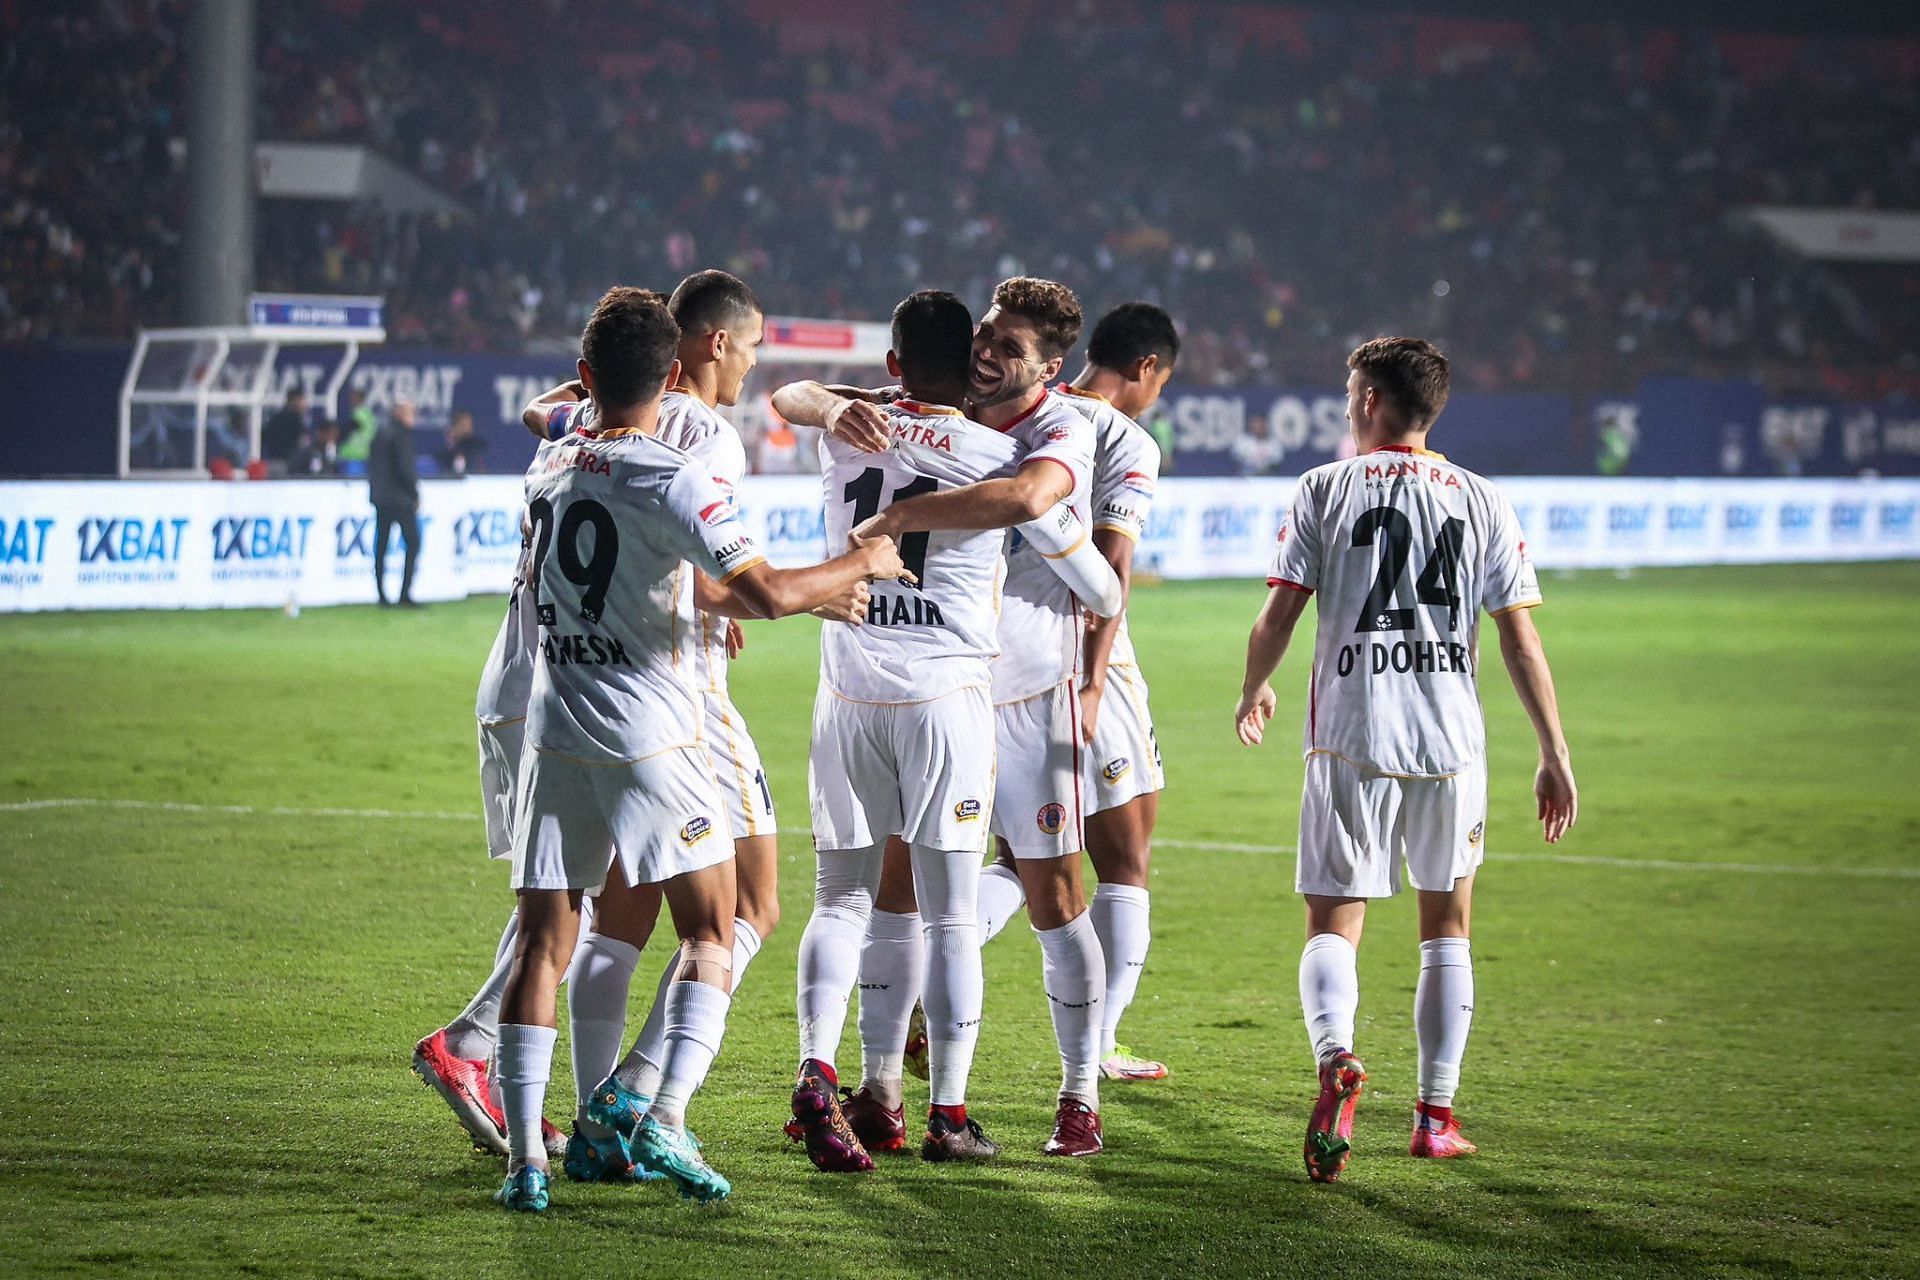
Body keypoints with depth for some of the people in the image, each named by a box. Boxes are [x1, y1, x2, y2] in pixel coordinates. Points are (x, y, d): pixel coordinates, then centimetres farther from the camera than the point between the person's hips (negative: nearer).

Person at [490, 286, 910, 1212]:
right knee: (711, 934, 8)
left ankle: (524, 1155, -2)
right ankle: (666, 1123, -9)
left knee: (544, 941, 6)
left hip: (554, 735, 5)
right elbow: (770, 593, -21)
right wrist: (861, 563, -4)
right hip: (651, 741, -5)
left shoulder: (549, 467, 7)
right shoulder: (671, 482, -13)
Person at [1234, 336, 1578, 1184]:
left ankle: (1336, 1059, -28)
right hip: (1451, 741, 2)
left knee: (1333, 922, 1)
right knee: (1447, 924, 16)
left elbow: (1277, 616, 0)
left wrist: (1251, 694, 20)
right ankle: (1437, 1114, 16)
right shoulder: (1482, 502, 8)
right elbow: (1520, 638, 3)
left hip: (1350, 739, -2)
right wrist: (1554, 756, 7)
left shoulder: (1325, 490, 3)